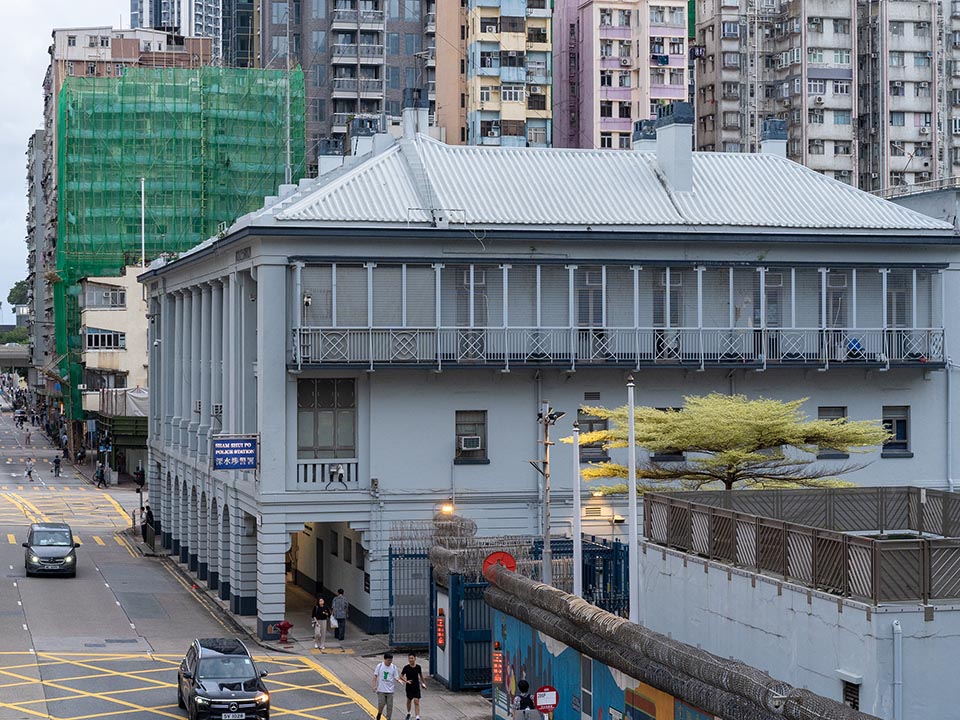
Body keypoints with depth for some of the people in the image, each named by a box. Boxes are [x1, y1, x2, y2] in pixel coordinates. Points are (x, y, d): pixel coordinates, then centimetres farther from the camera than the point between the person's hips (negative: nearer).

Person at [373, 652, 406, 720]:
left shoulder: (393, 667, 0)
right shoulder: (380, 666, -3)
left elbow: (396, 678, 1)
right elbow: (375, 676, 1)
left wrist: (401, 681, -19)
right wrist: (374, 686, -6)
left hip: (390, 690, 2)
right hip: (381, 690, -1)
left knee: (389, 706, 3)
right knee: (381, 704, -4)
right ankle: (379, 714, 24)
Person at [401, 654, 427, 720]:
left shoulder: (418, 667, -2)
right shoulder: (406, 667, -9)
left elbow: (421, 675, 15)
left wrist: (423, 683, 24)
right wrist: (406, 681, -19)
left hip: (416, 687, 0)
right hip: (409, 687, 0)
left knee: (416, 702, -10)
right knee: (409, 701, 17)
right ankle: (408, 713, 42)